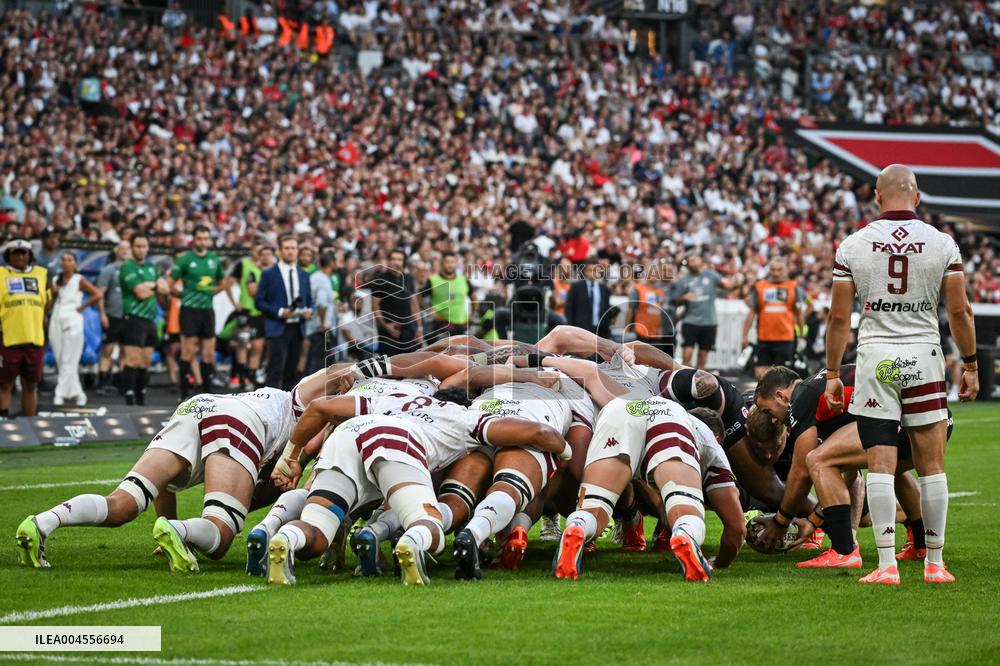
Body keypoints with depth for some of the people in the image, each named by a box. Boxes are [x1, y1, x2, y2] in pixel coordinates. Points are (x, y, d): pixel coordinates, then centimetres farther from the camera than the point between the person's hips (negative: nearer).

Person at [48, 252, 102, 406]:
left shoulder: (79, 280, -1)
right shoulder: (55, 280, 13)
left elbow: (97, 295, -8)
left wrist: (82, 307, -5)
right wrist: (53, 291, -4)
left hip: (72, 321, -6)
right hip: (56, 321, 6)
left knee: (68, 362, -8)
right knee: (60, 361, 5)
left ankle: (60, 394, -9)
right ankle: (77, 395, 13)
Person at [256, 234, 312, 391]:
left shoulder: (304, 275, 15)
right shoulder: (269, 274, 0)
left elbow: (309, 300, 20)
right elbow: (259, 301, -3)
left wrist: (309, 311, -3)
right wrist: (280, 312, -16)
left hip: (297, 328, 5)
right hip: (277, 329, -5)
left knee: (291, 371, 7)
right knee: (275, 371, -11)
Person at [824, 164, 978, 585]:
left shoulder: (853, 246, -1)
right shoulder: (942, 245, 0)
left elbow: (839, 317, 0)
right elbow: (959, 311, 1)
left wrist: (832, 372, 8)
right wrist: (970, 365, 11)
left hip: (875, 357, 0)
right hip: (924, 357, 0)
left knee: (880, 465, -1)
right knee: (931, 465, 8)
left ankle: (886, 564, -7)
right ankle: (935, 562, 11)